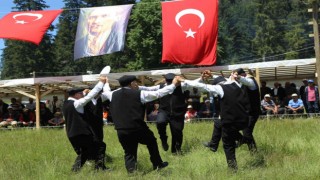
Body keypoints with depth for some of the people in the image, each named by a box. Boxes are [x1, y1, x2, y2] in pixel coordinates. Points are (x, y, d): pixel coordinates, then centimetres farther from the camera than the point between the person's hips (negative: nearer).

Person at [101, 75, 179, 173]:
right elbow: (158, 93, -2)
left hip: (121, 131, 3)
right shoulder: (139, 94, -6)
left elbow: (105, 93, 29)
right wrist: (173, 85, 8)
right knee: (152, 142, 22)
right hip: (138, 128, -3)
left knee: (129, 152, 16)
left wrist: (106, 83, 50)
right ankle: (157, 164, 33)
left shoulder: (114, 94, 6)